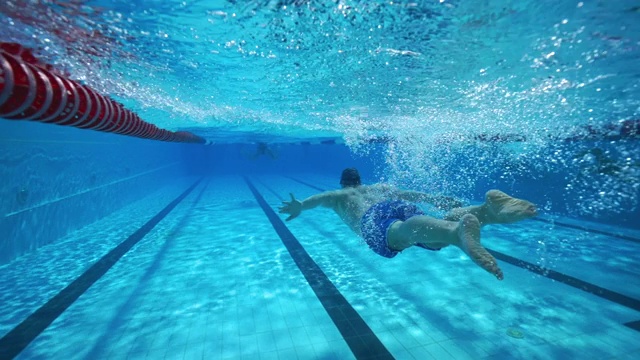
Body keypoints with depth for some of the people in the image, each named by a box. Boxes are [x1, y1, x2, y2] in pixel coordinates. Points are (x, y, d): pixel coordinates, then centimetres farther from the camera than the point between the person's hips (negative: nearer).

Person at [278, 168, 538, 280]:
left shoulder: (338, 195, 36)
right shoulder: (378, 187, 46)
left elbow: (319, 198, 12)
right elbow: (409, 194, 42)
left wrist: (300, 206, -5)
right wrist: (438, 200, 47)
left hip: (375, 217, -5)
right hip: (403, 207, 5)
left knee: (404, 232, -37)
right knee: (437, 235, -19)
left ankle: (458, 231, -69)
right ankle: (488, 209, -46)